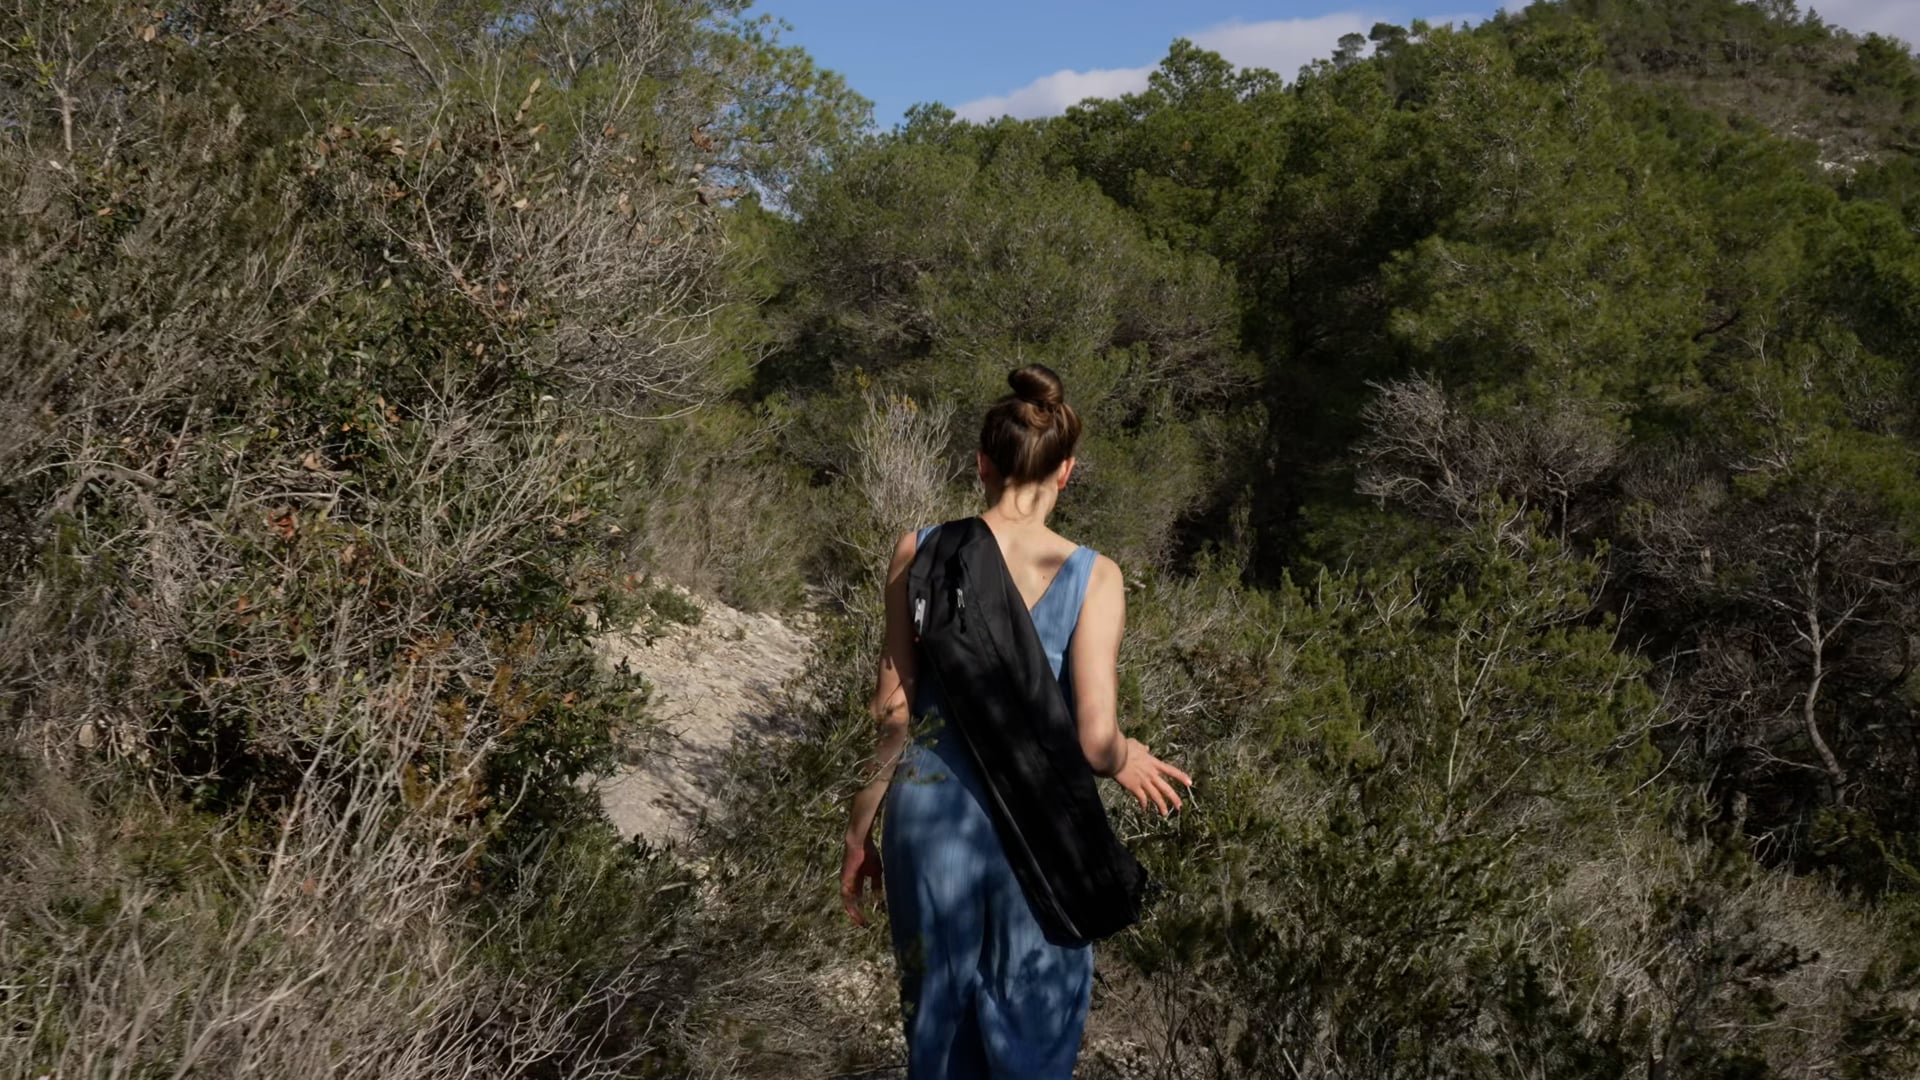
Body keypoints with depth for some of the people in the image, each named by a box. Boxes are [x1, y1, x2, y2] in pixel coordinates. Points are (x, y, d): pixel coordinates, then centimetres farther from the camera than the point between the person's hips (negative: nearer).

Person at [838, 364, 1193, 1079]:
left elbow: (893, 710, -4)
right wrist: (1125, 760, 6)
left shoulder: (918, 553, -7)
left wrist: (860, 826, 6)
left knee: (939, 1022, 20)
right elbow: (1094, 740, -17)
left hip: (929, 809, 2)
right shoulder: (1092, 578, -12)